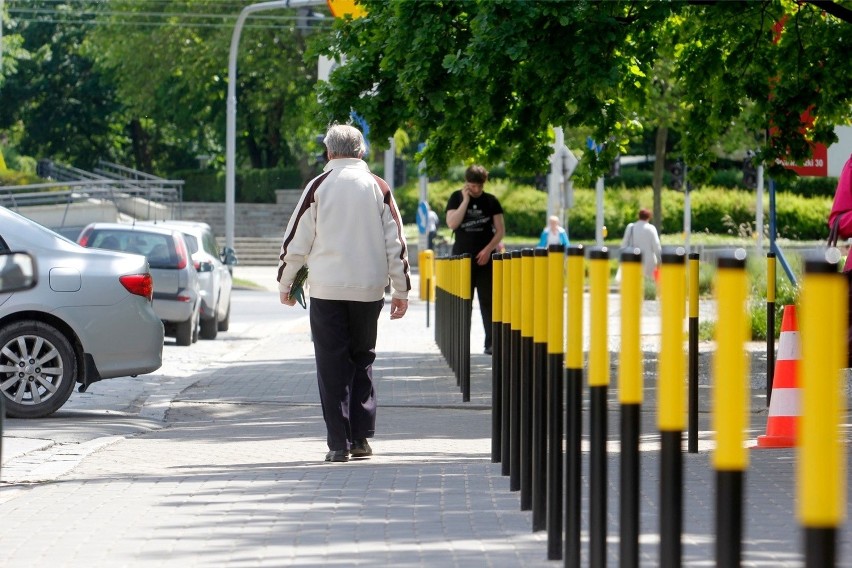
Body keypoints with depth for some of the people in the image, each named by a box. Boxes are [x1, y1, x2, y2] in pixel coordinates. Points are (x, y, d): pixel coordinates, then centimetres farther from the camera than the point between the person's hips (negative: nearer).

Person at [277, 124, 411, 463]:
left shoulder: (318, 186, -2)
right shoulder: (378, 188, 4)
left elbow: (297, 239, 0)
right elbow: (395, 242, 4)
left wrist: (285, 283, 12)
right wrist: (401, 289, 11)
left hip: (327, 289, -2)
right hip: (369, 290, 2)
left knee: (332, 365, 2)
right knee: (363, 360, 15)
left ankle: (339, 443, -2)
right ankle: (361, 437, 10)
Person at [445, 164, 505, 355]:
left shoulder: (490, 201, 4)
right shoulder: (457, 198, 4)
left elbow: (500, 230, 4)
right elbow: (451, 223, -10)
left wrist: (488, 249, -10)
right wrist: (466, 200, -12)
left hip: (485, 259, 0)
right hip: (462, 258, 0)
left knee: (488, 301, -3)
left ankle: (491, 343, -3)